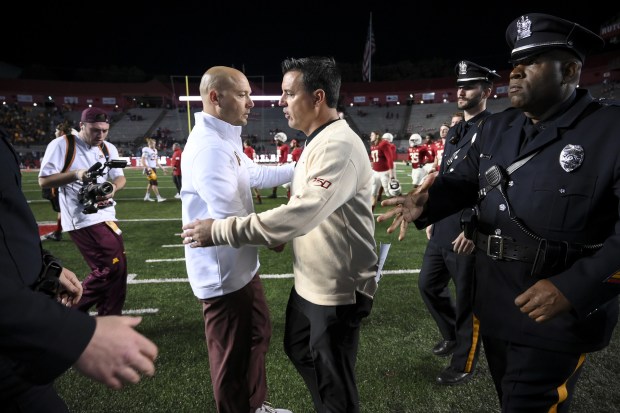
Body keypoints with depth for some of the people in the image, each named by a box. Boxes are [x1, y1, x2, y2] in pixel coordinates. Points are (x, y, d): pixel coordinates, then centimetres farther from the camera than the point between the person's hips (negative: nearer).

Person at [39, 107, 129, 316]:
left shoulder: (109, 148, 11)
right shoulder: (61, 145, -7)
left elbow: (120, 177, 8)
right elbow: (44, 180, -7)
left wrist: (113, 187, -14)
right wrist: (75, 174, -21)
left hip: (107, 216, 8)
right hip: (82, 220, -7)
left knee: (117, 268, 10)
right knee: (112, 267, -11)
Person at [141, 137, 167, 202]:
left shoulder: (155, 150, 14)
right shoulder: (146, 150, -10)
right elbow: (143, 161, -15)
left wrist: (162, 168, 16)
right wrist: (148, 168, -25)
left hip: (154, 168, 8)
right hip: (149, 169, -8)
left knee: (151, 183, 14)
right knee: (154, 183, -11)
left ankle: (147, 196, 25)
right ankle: (159, 197, -11)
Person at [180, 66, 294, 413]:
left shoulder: (225, 140, 10)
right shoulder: (209, 146, -25)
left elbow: (255, 175, 18)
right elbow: (228, 219, -29)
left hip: (241, 265, 11)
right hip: (224, 273, -11)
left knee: (258, 334, 25)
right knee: (232, 354, 9)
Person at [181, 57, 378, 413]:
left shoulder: (339, 146, -24)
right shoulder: (318, 141, 9)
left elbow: (299, 214, -33)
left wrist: (220, 230, -27)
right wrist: (277, 236, 4)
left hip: (338, 289, -10)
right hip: (308, 282, 10)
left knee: (334, 381, 11)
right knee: (300, 351, 28)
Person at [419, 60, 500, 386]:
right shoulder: (454, 131, 14)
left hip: (469, 235, -8)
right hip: (442, 231, 9)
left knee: (468, 300, 7)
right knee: (428, 285, 19)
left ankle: (463, 365, 28)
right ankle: (452, 334, 44)